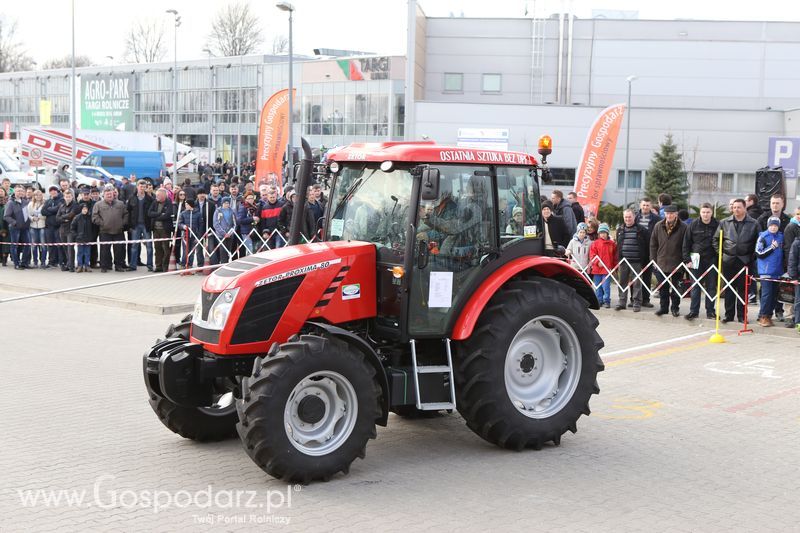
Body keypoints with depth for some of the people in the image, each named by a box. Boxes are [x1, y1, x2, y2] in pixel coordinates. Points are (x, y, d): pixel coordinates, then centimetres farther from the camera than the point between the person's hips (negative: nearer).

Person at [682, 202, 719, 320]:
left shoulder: (717, 225, -1)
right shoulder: (693, 225, 0)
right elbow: (686, 243, 2)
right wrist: (687, 259, -3)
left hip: (711, 260, 0)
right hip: (696, 260, 0)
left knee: (711, 286, 6)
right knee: (695, 286, 4)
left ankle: (710, 311, 14)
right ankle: (694, 311, 8)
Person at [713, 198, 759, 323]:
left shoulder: (753, 224, 1)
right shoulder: (725, 223, 6)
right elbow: (715, 239, 13)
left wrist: (752, 256, -2)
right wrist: (720, 252, 4)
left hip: (744, 260, -2)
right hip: (728, 260, 2)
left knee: (742, 289, 3)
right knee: (729, 288, 6)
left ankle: (741, 315, 10)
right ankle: (729, 314, 12)